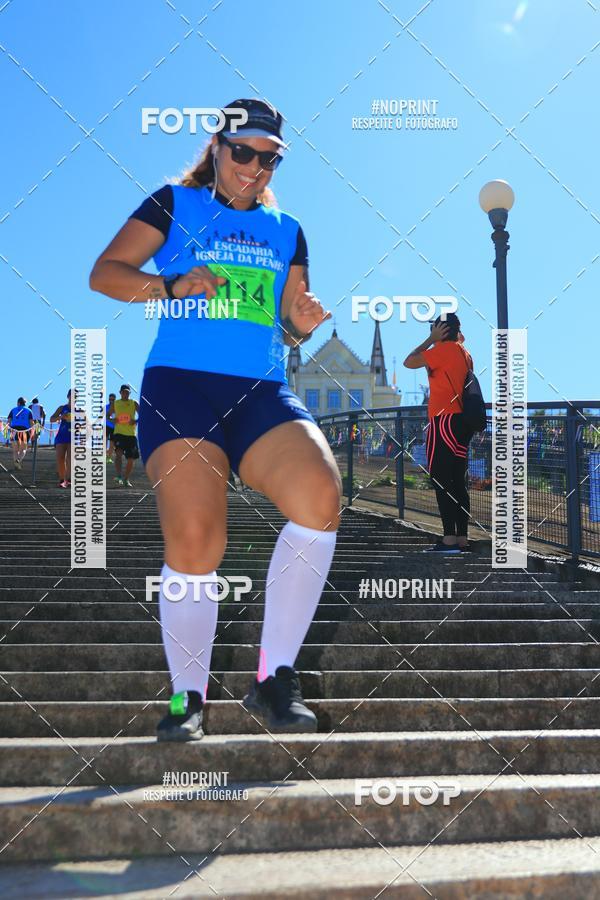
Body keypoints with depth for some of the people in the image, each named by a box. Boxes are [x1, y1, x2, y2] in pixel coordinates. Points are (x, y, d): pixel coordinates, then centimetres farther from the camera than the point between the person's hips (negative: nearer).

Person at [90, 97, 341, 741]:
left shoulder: (287, 231, 23)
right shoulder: (175, 204, 14)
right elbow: (104, 272, 6)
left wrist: (302, 321, -2)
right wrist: (172, 286, -11)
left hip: (261, 394, 3)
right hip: (180, 386, -3)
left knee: (320, 494, -26)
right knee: (194, 541, -18)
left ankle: (274, 680, -16)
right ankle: (188, 698, 3)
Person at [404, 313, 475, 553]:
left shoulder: (443, 349, -9)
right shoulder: (465, 353, 17)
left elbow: (409, 362, -6)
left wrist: (431, 339, 0)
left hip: (444, 422, -9)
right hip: (462, 423, 9)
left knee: (441, 481, -8)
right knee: (458, 482, 8)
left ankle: (450, 539, -13)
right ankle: (462, 539, 8)